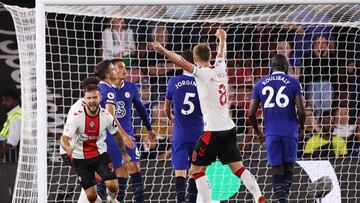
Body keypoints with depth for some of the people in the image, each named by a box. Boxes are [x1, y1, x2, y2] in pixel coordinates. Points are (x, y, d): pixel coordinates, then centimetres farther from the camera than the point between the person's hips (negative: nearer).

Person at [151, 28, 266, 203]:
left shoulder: (202, 73, -10)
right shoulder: (220, 69, 9)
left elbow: (182, 62, -23)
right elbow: (221, 53, 30)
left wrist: (162, 50, -25)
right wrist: (222, 39, 50)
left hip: (213, 131, -7)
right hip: (229, 128, 7)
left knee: (196, 169, 1)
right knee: (237, 167, 8)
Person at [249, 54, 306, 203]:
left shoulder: (260, 84, 7)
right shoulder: (293, 83, 0)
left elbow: (251, 114, 4)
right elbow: (301, 111, -7)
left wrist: (258, 133, 19)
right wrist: (302, 127, 12)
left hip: (271, 133, 1)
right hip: (290, 131, -1)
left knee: (276, 168, 6)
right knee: (288, 165, 15)